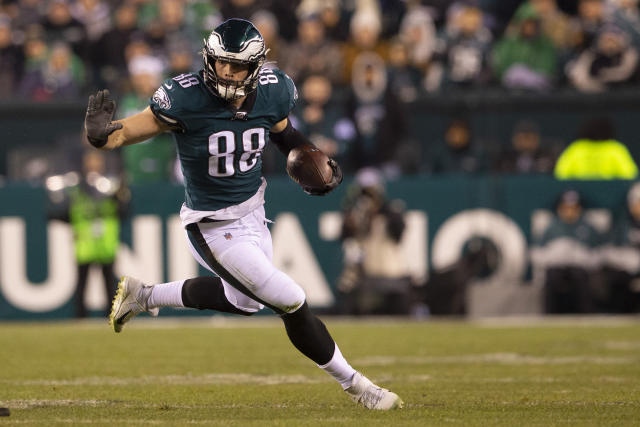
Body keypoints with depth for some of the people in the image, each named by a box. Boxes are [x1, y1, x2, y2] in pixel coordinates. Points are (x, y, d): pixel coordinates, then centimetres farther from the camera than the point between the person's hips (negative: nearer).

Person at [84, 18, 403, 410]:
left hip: (254, 211, 7)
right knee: (291, 302, -9)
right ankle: (354, 384, 10)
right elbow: (132, 130, -25)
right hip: (215, 228, -7)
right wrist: (103, 133, -47)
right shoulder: (186, 98, -26)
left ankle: (143, 296, 46)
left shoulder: (273, 91, -10)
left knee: (242, 300, 29)